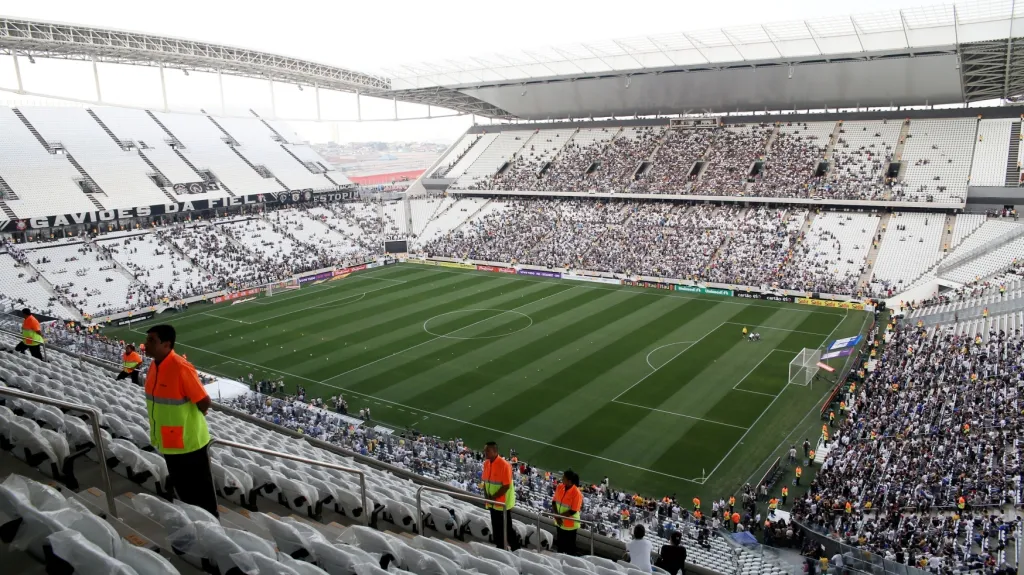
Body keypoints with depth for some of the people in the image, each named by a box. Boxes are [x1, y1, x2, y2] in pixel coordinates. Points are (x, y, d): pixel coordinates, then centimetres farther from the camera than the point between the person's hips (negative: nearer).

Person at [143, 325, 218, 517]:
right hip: (170, 441, 8)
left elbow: (204, 402, -22)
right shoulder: (154, 366, 0)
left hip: (188, 441, -8)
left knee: (200, 488, 10)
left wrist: (189, 420, -4)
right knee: (182, 487, 24)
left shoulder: (181, 367, -26)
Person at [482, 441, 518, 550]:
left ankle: (515, 548, 22)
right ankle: (500, 549, 31)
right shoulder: (486, 463, 0)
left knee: (506, 528, 3)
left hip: (503, 503, -7)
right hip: (492, 503, 7)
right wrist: (486, 495, -7)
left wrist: (493, 497, -20)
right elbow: (485, 481, 9)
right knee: (496, 529, 16)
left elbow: (506, 486, -21)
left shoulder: (504, 465, -22)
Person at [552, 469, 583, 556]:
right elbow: (554, 501, -1)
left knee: (570, 546, 12)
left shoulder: (576, 493, -25)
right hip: (560, 522, 5)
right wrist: (557, 516, -12)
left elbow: (573, 511, -23)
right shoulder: (559, 487, -9)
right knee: (560, 543, 24)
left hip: (570, 524, -5)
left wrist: (560, 516, -18)